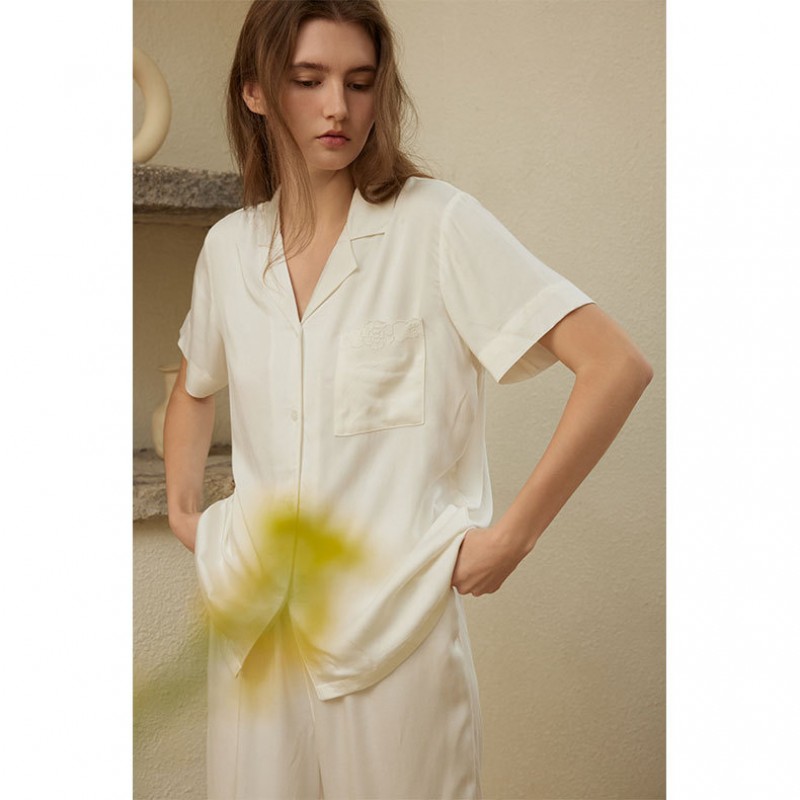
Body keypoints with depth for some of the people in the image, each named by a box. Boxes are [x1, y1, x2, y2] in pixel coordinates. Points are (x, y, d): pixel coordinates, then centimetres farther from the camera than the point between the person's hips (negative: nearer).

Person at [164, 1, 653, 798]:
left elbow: (617, 367, -16)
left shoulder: (436, 224, -11)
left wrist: (511, 537, -15)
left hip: (392, 625, -4)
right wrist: (181, 509, 11)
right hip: (254, 619, 4)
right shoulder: (227, 247, 4)